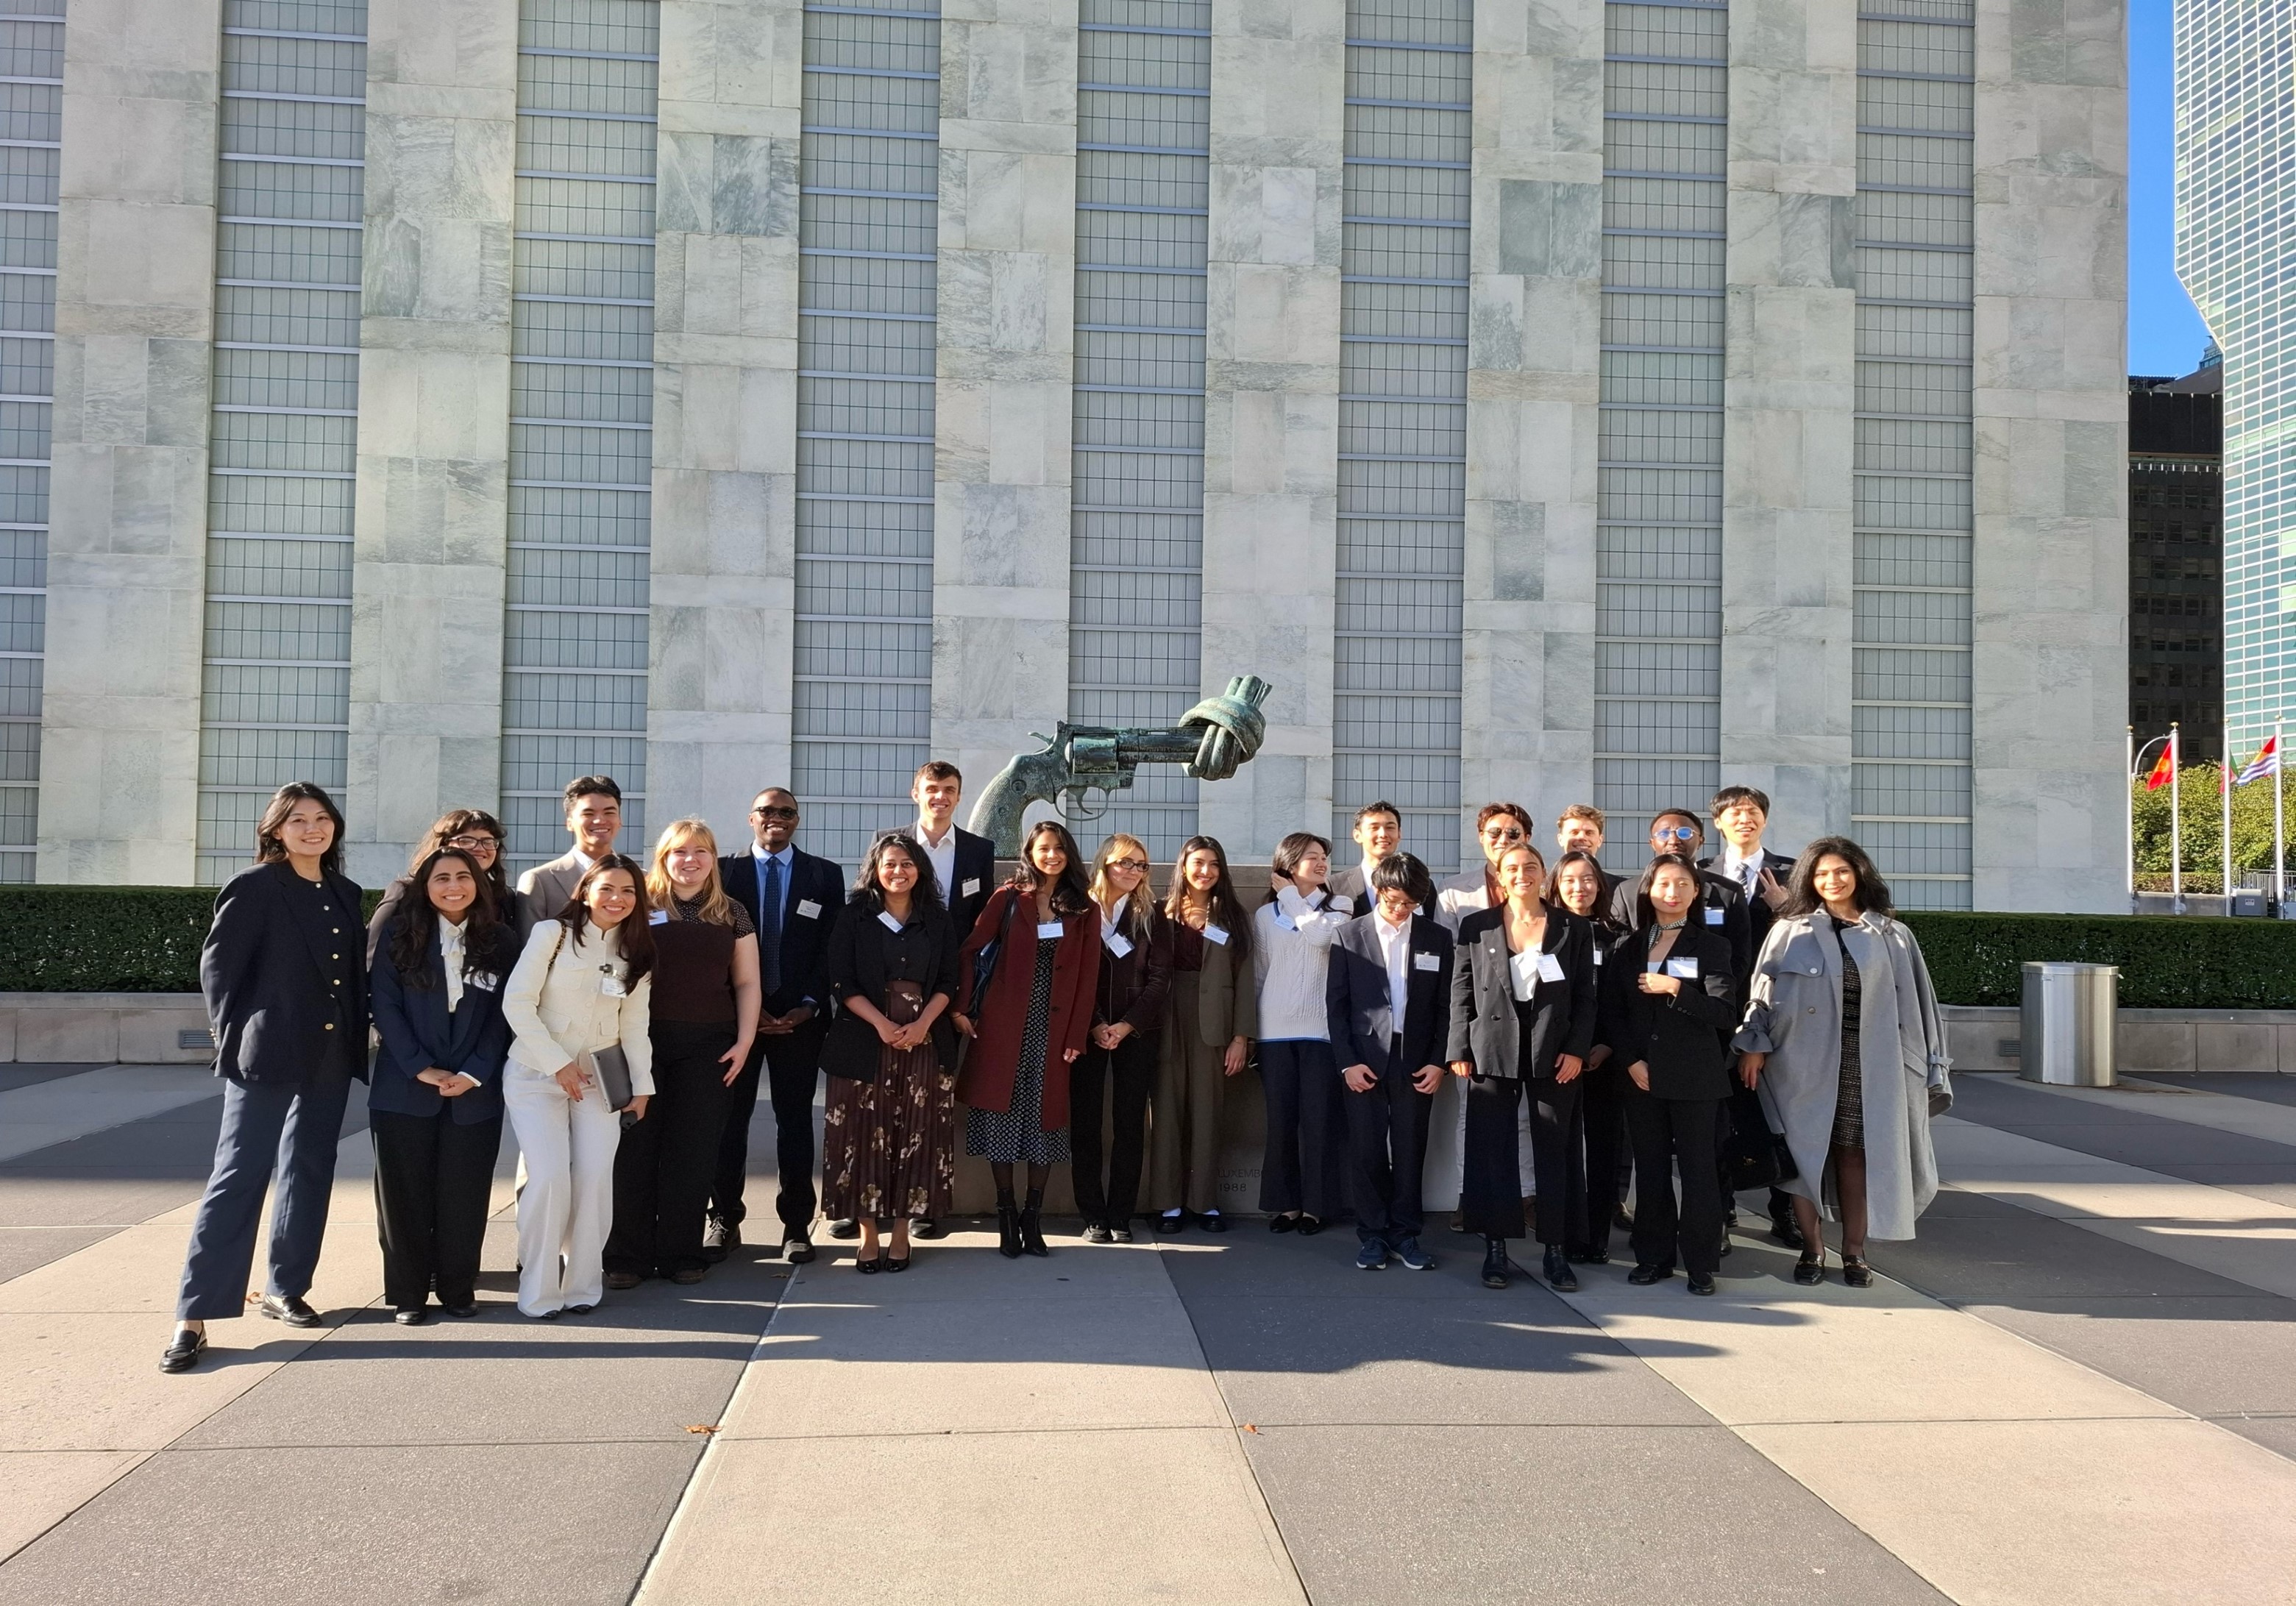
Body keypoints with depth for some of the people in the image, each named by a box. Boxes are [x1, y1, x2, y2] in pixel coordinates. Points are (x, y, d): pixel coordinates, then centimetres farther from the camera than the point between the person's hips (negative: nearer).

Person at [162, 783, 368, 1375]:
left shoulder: (345, 894, 10)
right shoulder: (255, 888, -7)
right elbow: (217, 965, -7)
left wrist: (357, 1041, 5)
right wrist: (234, 1037, -8)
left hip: (330, 1055, 6)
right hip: (268, 1054, -6)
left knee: (310, 1175, 12)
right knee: (239, 1177, -7)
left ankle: (285, 1290, 24)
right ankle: (194, 1316, -3)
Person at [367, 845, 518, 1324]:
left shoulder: (501, 942, 4)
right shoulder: (400, 934, 1)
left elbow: (502, 1015, 3)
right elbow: (385, 1005, -4)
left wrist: (474, 1074, -8)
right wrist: (422, 1069, -11)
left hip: (475, 1092, 1)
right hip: (404, 1087, -1)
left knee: (464, 1194, 4)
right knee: (405, 1193, 4)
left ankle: (457, 1287, 17)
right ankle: (407, 1293, 14)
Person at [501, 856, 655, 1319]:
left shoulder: (636, 952, 7)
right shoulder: (552, 933, -7)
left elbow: (635, 1024, 10)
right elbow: (517, 1002, -11)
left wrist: (641, 1085, 5)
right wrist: (559, 1064, -11)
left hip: (598, 1076, 4)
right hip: (536, 1072, -4)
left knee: (595, 1177, -7)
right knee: (550, 1176, -14)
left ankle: (582, 1284, 7)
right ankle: (539, 1291, 0)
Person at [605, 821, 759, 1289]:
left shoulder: (732, 915, 10)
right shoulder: (641, 906, 3)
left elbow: (746, 983, 11)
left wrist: (744, 1041, 1)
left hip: (706, 1047, 2)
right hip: (643, 1040, -1)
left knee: (693, 1149, 3)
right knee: (634, 1146, -1)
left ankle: (682, 1252, 13)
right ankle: (627, 1255, 8)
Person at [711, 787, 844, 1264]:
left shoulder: (825, 876, 7)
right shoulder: (723, 871, 5)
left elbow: (831, 948, 3)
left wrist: (809, 1005, -9)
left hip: (799, 1015, 0)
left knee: (795, 1119, 4)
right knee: (728, 1118, 3)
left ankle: (796, 1223, 10)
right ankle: (724, 1220, 13)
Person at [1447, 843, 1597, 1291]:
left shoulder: (1573, 928, 6)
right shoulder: (1475, 927, 6)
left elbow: (1585, 996, 5)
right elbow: (1461, 993, 5)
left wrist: (1577, 1049, -6)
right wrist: (1460, 1050, -2)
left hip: (1554, 1055, 0)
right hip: (1492, 1052, 0)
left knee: (1555, 1152, 3)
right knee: (1492, 1152, 1)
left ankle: (1555, 1250, 11)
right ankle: (1495, 1248, 9)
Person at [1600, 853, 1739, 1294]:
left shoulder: (1711, 945, 1)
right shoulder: (1629, 949, 10)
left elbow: (1726, 1013, -8)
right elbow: (1612, 1013, 7)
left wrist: (1676, 989, -18)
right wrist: (1631, 1061, -5)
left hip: (1695, 1076, -3)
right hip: (1642, 1074, 3)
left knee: (1698, 1167, 0)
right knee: (1650, 1168, 7)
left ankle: (1701, 1263, 7)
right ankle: (1654, 1257, 16)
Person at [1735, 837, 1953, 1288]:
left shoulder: (1891, 936, 8)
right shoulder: (1791, 932, 6)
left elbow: (1914, 999, 8)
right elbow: (1764, 992, 2)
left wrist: (1928, 1065, 5)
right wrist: (1754, 1045, -8)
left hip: (1867, 1061, 0)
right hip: (1804, 1058, 0)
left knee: (1855, 1153, 3)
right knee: (1806, 1150, 1)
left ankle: (1854, 1251, 14)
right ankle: (1812, 1247, 12)